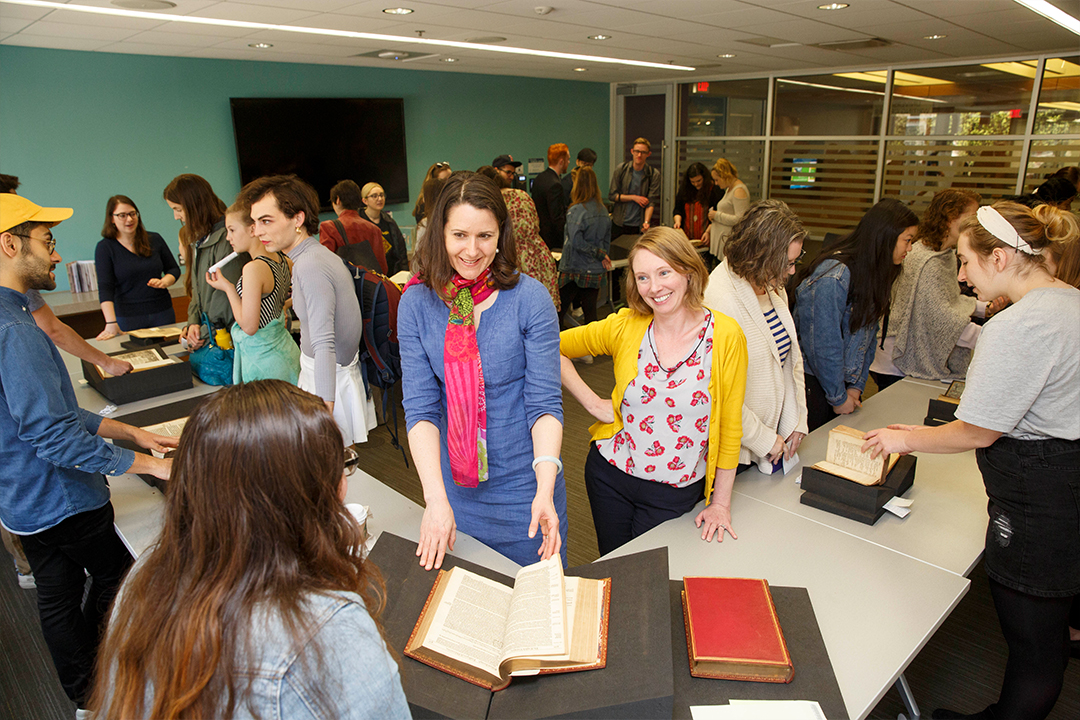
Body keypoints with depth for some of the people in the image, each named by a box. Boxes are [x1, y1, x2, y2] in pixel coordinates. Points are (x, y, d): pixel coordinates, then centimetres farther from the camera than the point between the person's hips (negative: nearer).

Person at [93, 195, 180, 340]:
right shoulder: (105, 248, -1)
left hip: (162, 313, 3)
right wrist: (111, 323, -21)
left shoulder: (154, 240, 7)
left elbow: (174, 269, 17)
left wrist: (164, 282, -7)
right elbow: (105, 287, -9)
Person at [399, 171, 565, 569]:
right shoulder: (416, 303, -7)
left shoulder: (529, 298, -13)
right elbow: (420, 407, -10)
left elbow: (545, 402, -13)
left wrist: (545, 491, -26)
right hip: (454, 486, 2)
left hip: (524, 487, -2)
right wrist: (436, 499, -21)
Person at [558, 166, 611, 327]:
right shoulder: (603, 210, 5)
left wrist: (600, 254, -11)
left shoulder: (576, 211, -15)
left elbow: (576, 242, -21)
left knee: (560, 309, 6)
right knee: (590, 313, 9)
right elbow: (607, 241, 12)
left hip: (575, 270, -6)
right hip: (596, 271, 6)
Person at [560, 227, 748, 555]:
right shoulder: (625, 326, -9)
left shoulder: (725, 335, -13)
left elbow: (731, 427, -6)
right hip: (611, 476, 2)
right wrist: (592, 402, -5)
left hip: (676, 492, -2)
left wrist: (720, 503, -3)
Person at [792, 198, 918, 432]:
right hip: (812, 382, -8)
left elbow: (868, 336, 8)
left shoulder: (874, 274, 4)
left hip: (844, 379, 8)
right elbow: (823, 344, -22)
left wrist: (856, 386, 1)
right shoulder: (833, 278, -25)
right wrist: (838, 397, -12)